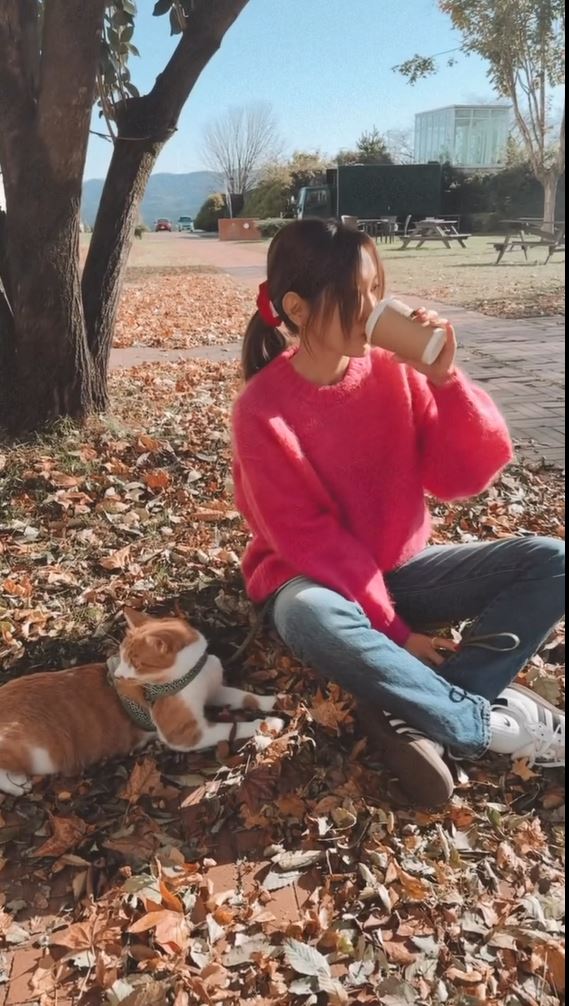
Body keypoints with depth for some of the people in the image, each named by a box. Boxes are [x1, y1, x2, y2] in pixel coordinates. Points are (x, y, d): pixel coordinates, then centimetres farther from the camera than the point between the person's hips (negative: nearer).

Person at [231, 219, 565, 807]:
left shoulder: (393, 370, -7)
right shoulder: (263, 409, -17)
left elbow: (465, 478, -10)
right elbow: (309, 540, -18)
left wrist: (446, 379, -24)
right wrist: (394, 631, -20)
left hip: (401, 570, 4)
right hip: (318, 581, -4)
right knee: (310, 618, -40)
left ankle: (417, 715, -24)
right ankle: (490, 724, -22)